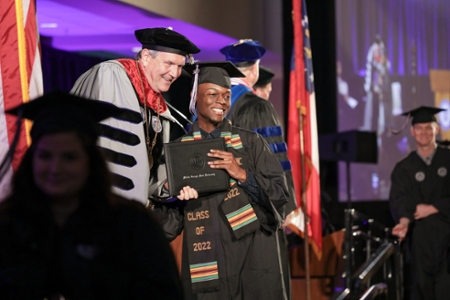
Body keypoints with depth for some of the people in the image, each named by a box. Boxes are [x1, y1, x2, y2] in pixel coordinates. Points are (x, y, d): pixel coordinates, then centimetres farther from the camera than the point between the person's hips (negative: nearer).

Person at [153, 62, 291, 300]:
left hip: (253, 261, 0)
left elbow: (280, 193, -1)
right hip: (204, 263, 0)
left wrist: (242, 175, -15)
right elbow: (169, 220, 4)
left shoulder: (251, 142, 6)